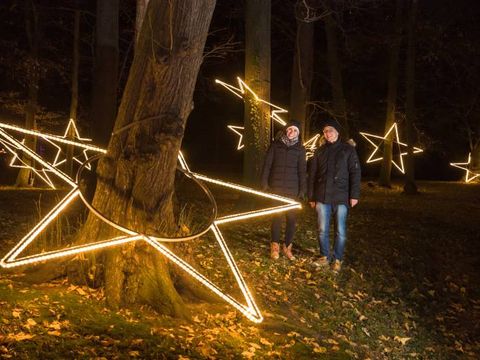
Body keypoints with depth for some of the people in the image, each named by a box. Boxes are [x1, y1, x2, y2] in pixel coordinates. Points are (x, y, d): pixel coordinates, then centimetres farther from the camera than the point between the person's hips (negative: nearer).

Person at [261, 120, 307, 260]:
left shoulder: (300, 148, 7)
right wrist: (264, 183, -3)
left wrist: (302, 189, -2)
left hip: (292, 189, 1)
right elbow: (267, 164, 4)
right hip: (276, 187, -1)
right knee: (277, 216, 0)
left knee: (292, 218, 0)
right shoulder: (276, 144, 5)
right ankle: (275, 246, 9)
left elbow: (302, 170, 5)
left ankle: (287, 247, 12)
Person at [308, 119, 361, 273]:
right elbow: (312, 175, 14)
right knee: (322, 230, 7)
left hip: (341, 197, -3)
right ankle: (324, 257, 20)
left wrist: (354, 195, -9)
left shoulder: (348, 149, 3)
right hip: (322, 197, 3)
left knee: (340, 231, 1)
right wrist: (311, 196, 9)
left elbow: (355, 173, -2)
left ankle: (337, 260, 13)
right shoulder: (320, 151, 12)